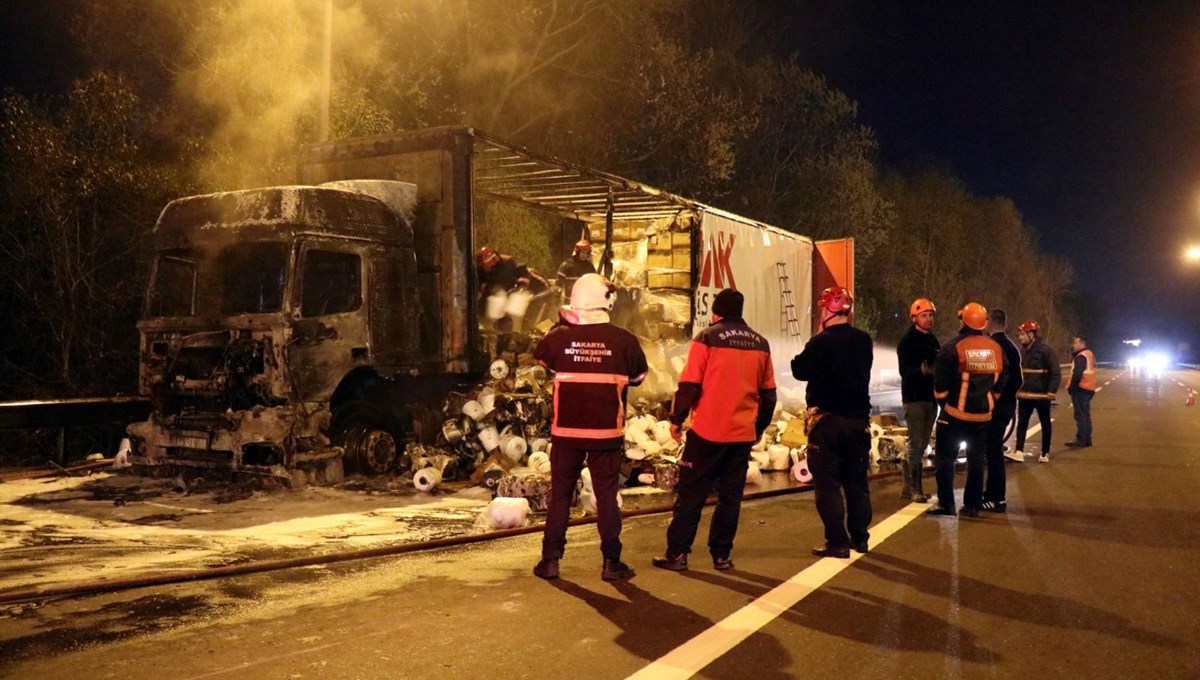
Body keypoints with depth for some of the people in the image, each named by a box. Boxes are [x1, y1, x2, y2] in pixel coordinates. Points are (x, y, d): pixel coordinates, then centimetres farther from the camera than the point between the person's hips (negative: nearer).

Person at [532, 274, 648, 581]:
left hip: (566, 431, 1)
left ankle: (550, 560, 15)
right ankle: (611, 562, 11)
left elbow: (540, 357, 15)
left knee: (560, 494, 11)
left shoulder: (559, 337, -7)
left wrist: (560, 324, 23)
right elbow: (639, 376, 6)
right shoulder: (624, 340, -9)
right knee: (606, 495, 8)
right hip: (607, 431, -1)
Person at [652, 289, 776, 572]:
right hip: (743, 433, 4)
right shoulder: (760, 343, 8)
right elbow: (768, 393, 11)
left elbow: (689, 384, -11)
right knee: (730, 496, 10)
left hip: (708, 432, -4)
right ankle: (721, 555, 12)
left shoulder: (708, 337, -7)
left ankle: (677, 554, 4)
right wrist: (759, 427, 20)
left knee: (691, 494, 3)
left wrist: (676, 419, -1)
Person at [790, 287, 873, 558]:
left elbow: (800, 370, -6)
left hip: (828, 419, -6)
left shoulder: (821, 342, -16)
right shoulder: (864, 341, 3)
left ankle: (837, 542, -2)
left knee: (828, 483, 0)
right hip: (859, 418, 6)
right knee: (857, 481, 15)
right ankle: (859, 538, 22)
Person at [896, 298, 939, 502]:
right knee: (916, 443, -9)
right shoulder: (907, 341, -7)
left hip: (930, 397, 7)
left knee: (921, 444, 10)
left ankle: (908, 486, 18)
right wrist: (923, 370, -33)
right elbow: (904, 370, -16)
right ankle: (915, 488, -3)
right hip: (914, 398, -7)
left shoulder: (933, 341, 15)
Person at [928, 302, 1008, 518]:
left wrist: (943, 403, 8)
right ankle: (973, 504, 15)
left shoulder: (952, 348, -13)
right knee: (977, 459, 13)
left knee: (945, 457, 3)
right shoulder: (996, 349, 3)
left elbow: (940, 386, -10)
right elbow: (999, 383, 11)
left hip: (955, 414, -4)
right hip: (983, 415, 5)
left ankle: (946, 503, 0)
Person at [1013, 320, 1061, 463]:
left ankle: (1045, 453, 15)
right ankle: (1019, 452, -7)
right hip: (1025, 394, 6)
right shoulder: (1024, 352, 10)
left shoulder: (1045, 350, -12)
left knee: (1045, 424, 8)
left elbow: (1056, 372, -15)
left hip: (1041, 395, -6)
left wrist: (1052, 391, -22)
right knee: (1021, 423, -2)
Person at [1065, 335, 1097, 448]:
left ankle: (1081, 440, -7)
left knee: (1080, 416, -8)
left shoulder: (1081, 357, -15)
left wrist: (1071, 387, -16)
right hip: (1088, 389, 10)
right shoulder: (1089, 355, 16)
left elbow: (1077, 374, -24)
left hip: (1080, 389, -10)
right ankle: (1086, 439, 19)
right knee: (1085, 415, 15)